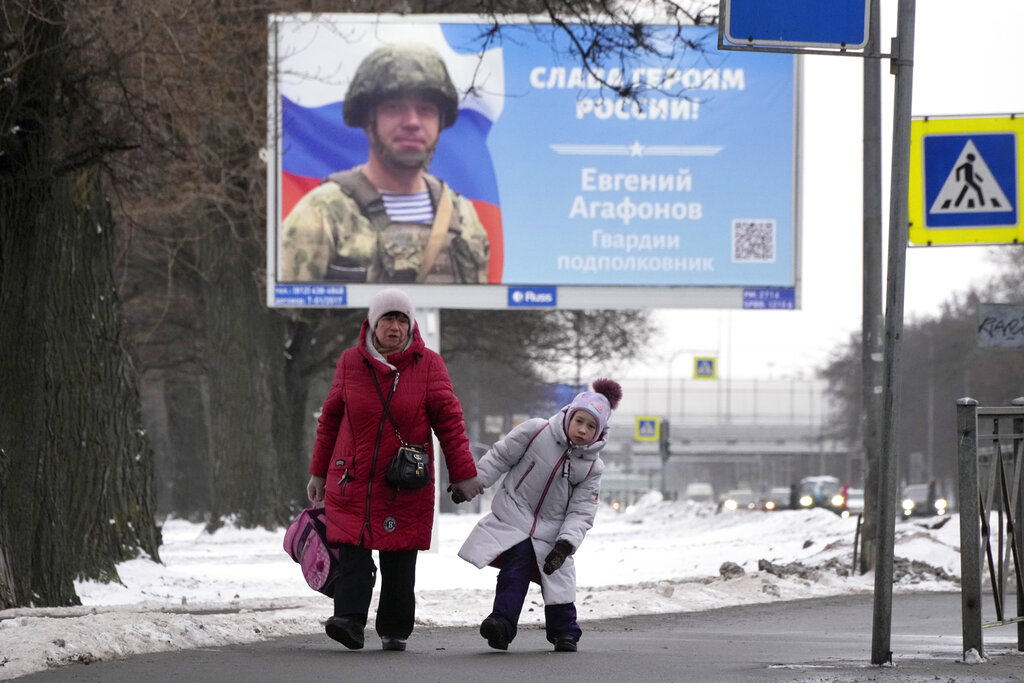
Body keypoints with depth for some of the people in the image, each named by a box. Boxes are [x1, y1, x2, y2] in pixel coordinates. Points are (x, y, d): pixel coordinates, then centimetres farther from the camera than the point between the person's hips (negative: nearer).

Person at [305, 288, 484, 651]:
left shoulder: (428, 364, 1)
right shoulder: (351, 362, 5)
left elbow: (449, 420, 2)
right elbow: (331, 417, 13)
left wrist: (463, 472, -2)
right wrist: (319, 472, 16)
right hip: (352, 480, 1)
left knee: (399, 562, 0)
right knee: (353, 552, -13)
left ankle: (395, 630, 7)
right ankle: (349, 620, -22)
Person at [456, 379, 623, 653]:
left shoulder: (591, 467, -4)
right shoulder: (536, 432, -10)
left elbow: (581, 512, -6)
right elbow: (500, 456, 0)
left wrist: (565, 544, -19)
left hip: (551, 530, 2)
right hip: (514, 515, -2)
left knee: (558, 578, 2)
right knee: (515, 568, -20)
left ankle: (565, 632, 22)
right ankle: (502, 622, -26)